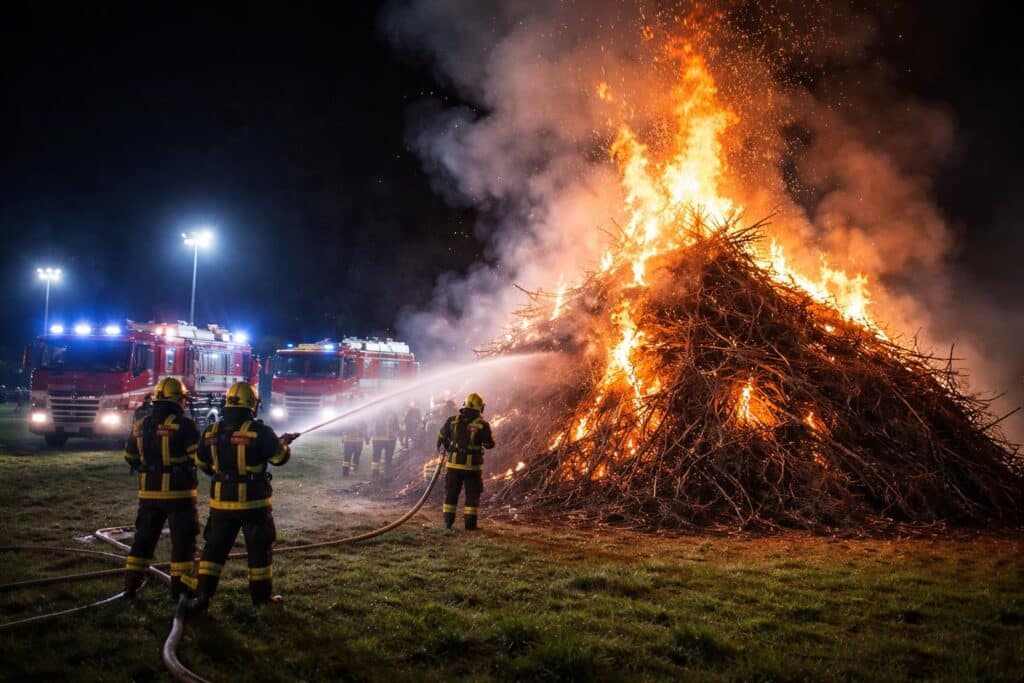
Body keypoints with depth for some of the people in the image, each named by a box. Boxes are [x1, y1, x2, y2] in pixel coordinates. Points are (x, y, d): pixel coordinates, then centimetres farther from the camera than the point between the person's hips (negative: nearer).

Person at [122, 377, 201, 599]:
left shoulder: (140, 425, 7)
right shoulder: (183, 425, -13)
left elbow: (130, 457, 16)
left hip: (148, 492, 6)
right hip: (178, 492, -5)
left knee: (144, 537, 17)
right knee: (183, 539, 4)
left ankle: (132, 583, 21)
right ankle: (179, 586, 5)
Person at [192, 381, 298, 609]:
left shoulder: (212, 431, 1)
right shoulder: (259, 431, -13)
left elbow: (201, 463, 11)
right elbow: (280, 457, -7)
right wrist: (285, 443, 13)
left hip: (222, 501, 4)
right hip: (253, 501, -3)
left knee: (214, 547, 13)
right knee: (259, 548, 9)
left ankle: (203, 594, 10)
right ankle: (262, 594, 15)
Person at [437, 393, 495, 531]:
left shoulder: (452, 421, -1)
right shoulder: (482, 424, -10)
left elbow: (441, 438, 8)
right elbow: (490, 444, -1)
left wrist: (445, 449, 27)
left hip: (454, 463, 2)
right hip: (472, 466, -2)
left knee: (451, 493, 13)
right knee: (472, 495, 7)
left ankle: (448, 522, 15)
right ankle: (470, 523, 6)